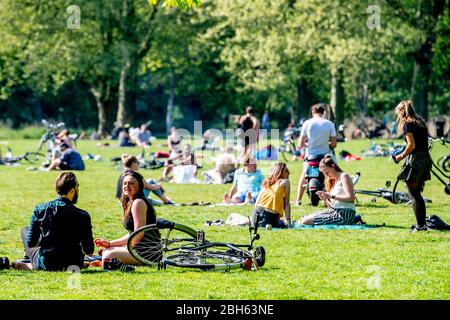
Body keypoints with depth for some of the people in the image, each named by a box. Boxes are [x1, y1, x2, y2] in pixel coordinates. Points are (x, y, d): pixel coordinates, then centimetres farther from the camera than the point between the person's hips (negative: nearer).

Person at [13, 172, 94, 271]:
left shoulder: (39, 209, -9)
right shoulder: (82, 216, -14)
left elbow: (30, 243, -5)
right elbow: (89, 252, -10)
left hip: (45, 265, 0)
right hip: (73, 265, 0)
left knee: (25, 231, 26)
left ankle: (32, 265, 20)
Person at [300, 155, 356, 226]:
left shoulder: (343, 176, -5)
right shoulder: (333, 181, 21)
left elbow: (350, 198, -18)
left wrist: (332, 196, -16)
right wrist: (325, 199, -1)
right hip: (334, 212, 10)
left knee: (306, 221, -18)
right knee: (303, 220, 7)